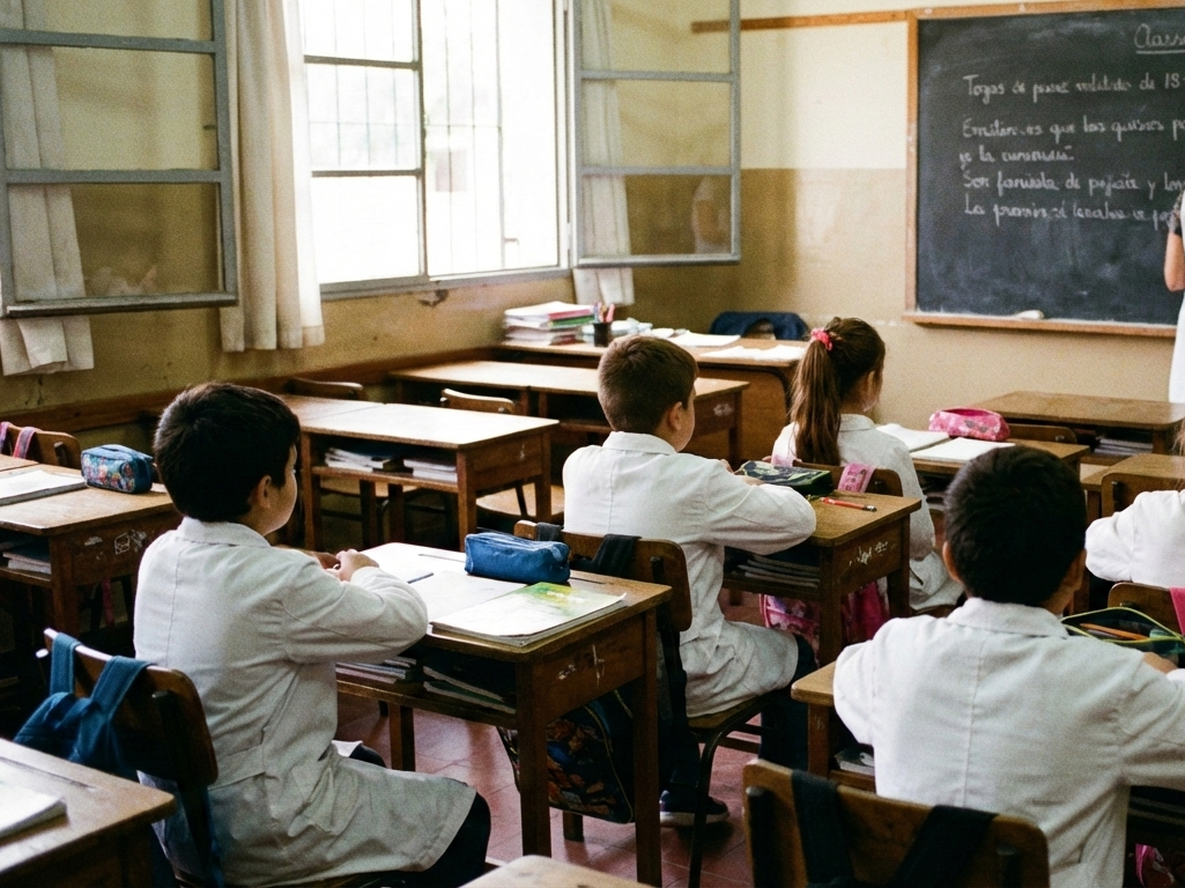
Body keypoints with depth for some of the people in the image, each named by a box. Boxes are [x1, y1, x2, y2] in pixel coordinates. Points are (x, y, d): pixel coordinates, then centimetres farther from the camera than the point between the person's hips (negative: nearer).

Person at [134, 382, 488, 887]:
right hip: (261, 839, -8)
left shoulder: (159, 557, -4)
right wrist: (364, 574, 5)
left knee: (368, 765, 31)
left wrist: (324, 582, 8)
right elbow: (407, 621, -14)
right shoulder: (280, 583, -27)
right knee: (464, 815, 8)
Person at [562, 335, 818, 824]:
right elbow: (799, 519, -11)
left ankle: (679, 796, 41)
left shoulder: (578, 466, -5)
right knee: (796, 655, 20)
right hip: (681, 678, -6)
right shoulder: (694, 482, -22)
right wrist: (749, 489, 8)